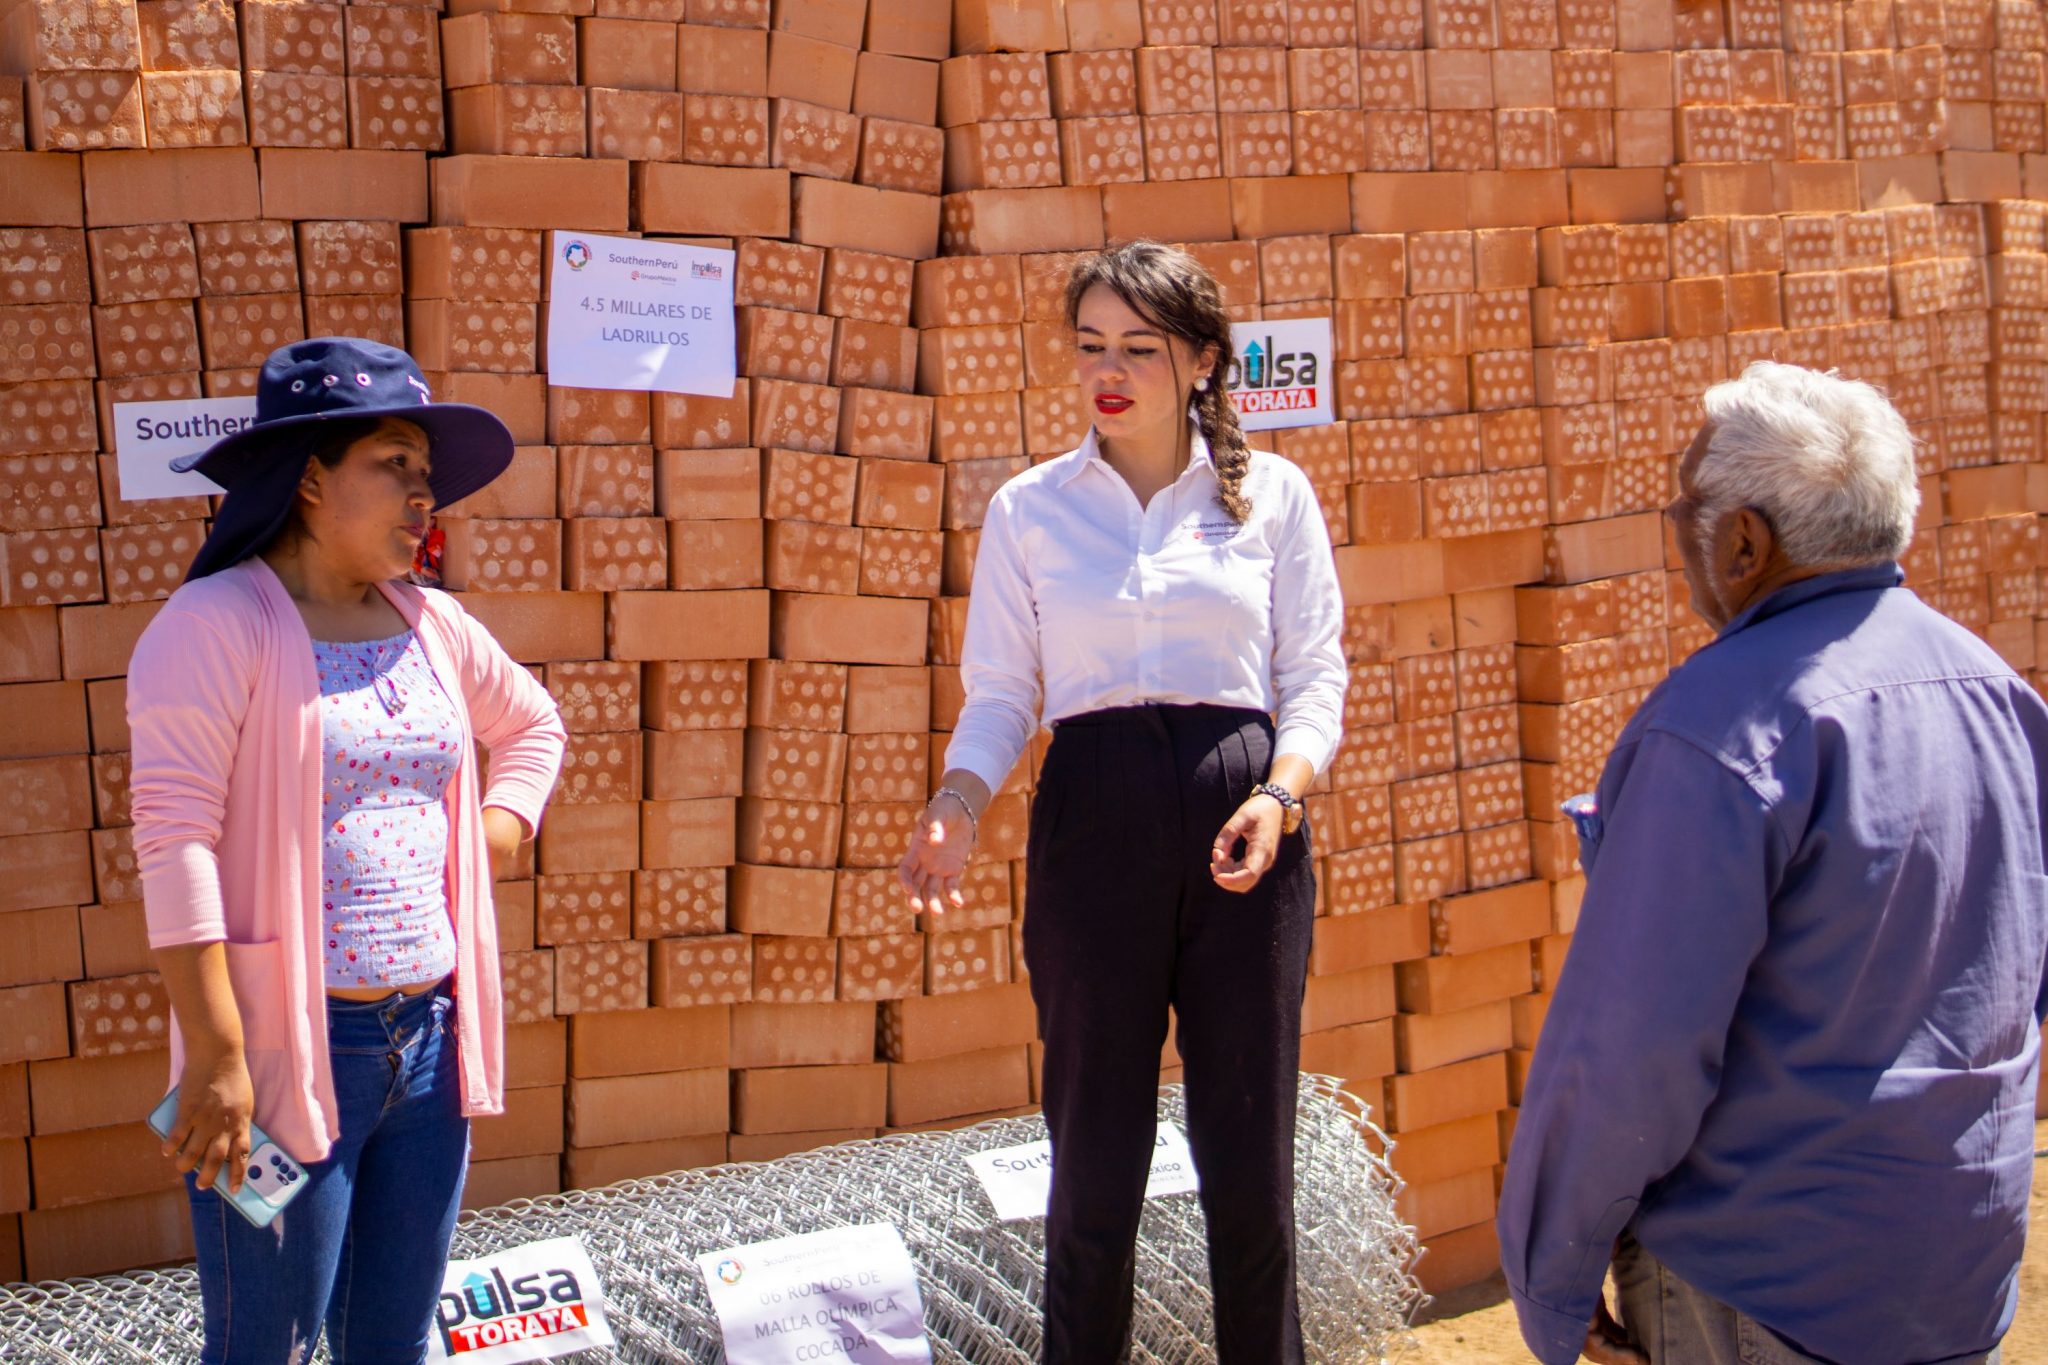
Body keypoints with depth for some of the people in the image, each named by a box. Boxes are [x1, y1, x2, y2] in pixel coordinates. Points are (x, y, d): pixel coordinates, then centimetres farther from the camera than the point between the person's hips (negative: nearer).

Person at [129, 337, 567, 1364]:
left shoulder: (431, 623, 10)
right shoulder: (218, 623, -10)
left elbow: (532, 726, 29)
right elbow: (173, 841, -18)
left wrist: (491, 845, 11)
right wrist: (216, 1057, -21)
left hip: (430, 1039, 6)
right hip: (289, 1049, -6)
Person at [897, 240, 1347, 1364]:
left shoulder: (1272, 493, 7)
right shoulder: (1029, 508, 8)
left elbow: (1315, 677, 5)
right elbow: (999, 692, 6)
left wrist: (1279, 794, -13)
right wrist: (958, 802, -13)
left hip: (1244, 819, 0)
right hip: (1092, 820, 0)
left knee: (1249, 1153, 4)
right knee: (1094, 1152, 5)